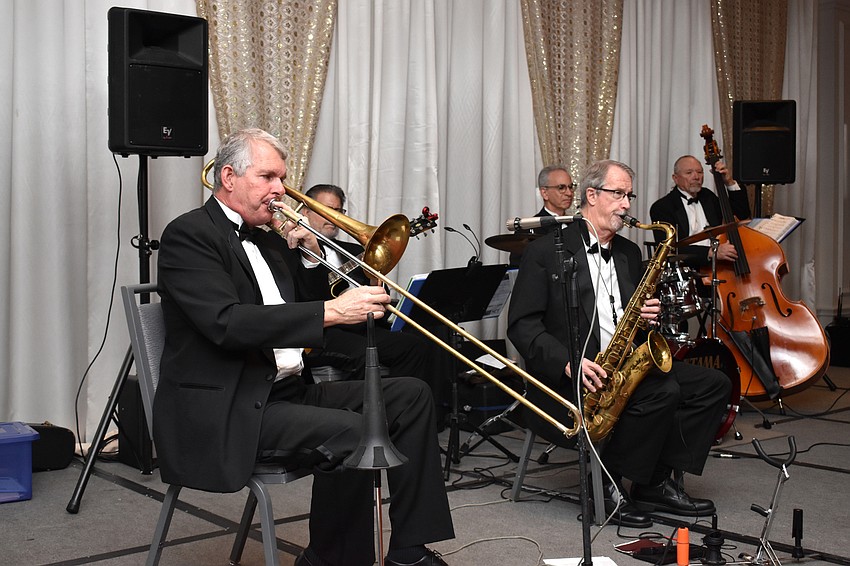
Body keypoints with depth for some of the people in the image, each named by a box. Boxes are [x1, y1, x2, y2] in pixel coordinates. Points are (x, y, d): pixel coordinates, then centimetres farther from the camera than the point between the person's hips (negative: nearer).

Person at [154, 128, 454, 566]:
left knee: (410, 395, 0)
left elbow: (301, 309, 24)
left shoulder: (267, 240, 18)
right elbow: (228, 323, -24)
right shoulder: (188, 234, -9)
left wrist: (309, 254, 7)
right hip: (227, 410, -9)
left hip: (287, 390, 9)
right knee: (352, 434, -30)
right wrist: (331, 312, -27)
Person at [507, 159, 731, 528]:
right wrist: (568, 362, -25)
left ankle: (657, 483, -2)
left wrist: (648, 314, -1)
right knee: (664, 392, -28)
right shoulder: (547, 251, -5)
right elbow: (522, 325, -11)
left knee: (714, 385, -4)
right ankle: (607, 485, -12)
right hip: (569, 379, -8)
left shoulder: (629, 253, 17)